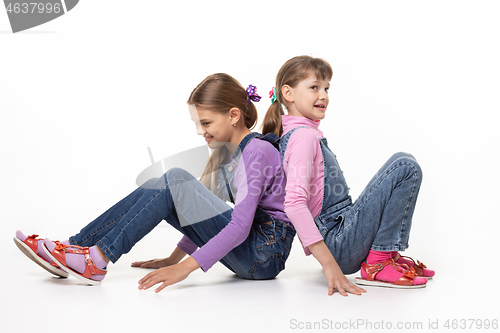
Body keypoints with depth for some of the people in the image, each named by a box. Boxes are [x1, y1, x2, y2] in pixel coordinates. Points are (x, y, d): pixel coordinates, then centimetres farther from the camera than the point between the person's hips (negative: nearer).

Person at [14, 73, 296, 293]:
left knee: (176, 181, -19)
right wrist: (175, 257, 13)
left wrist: (185, 267, -29)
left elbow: (240, 226, -25)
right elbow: (202, 212, 19)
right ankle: (76, 247, -5)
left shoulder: (259, 150, -16)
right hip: (246, 246, 9)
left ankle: (98, 259, -19)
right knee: (157, 189, -2)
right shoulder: (227, 151, 14)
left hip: (265, 254, -8)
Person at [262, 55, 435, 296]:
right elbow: (294, 203, -25)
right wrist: (329, 264, -30)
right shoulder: (304, 136, -13)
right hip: (339, 244, -10)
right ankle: (378, 263, -12)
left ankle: (387, 254, 10)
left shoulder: (290, 134, 16)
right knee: (406, 168, -15)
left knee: (402, 162, 18)